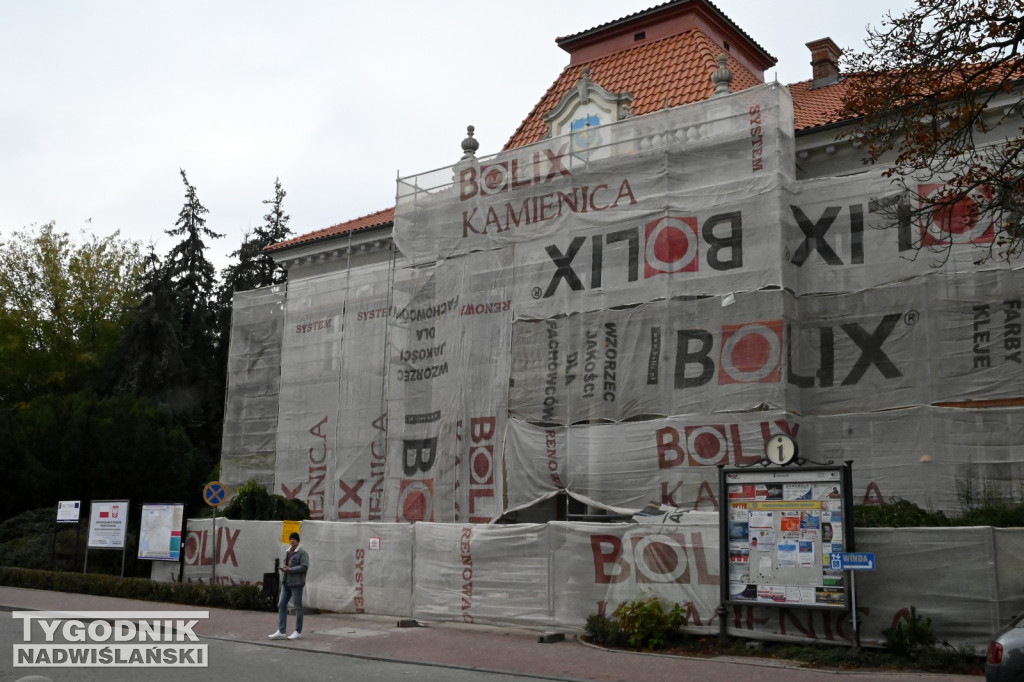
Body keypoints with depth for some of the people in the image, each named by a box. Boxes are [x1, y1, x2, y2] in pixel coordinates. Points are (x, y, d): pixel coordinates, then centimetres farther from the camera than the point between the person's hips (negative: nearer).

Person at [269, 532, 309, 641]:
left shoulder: (302, 553, -8)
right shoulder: (288, 552, 16)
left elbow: (304, 567, -17)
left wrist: (290, 569, -19)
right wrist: (283, 568, 5)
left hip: (296, 584, -8)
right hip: (286, 583, 8)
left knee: (298, 607, 1)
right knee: (281, 605, 2)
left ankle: (298, 631, 10)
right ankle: (281, 631, 4)